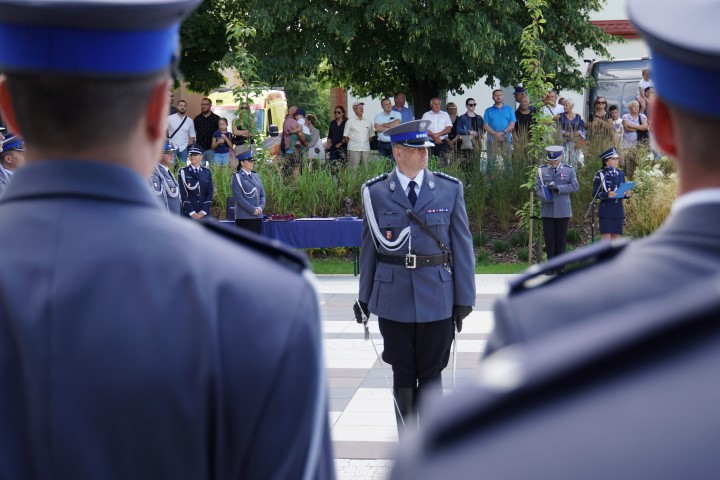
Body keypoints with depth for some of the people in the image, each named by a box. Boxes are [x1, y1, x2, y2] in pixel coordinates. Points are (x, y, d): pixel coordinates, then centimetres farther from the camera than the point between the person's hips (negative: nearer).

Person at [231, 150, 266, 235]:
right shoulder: (237, 177, -5)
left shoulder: (256, 176, 15)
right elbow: (239, 198, -13)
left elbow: (262, 194, 14)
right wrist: (252, 210, -16)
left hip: (258, 216, 6)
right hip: (244, 217, -6)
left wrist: (260, 207, -4)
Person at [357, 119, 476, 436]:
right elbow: (370, 246, 7)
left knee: (431, 374, 6)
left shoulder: (450, 189, 3)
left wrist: (464, 299, 0)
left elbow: (462, 245, 3)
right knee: (403, 375, 9)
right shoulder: (375, 192, 1)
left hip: (436, 297, 0)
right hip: (394, 298, 0)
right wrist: (366, 296, 9)